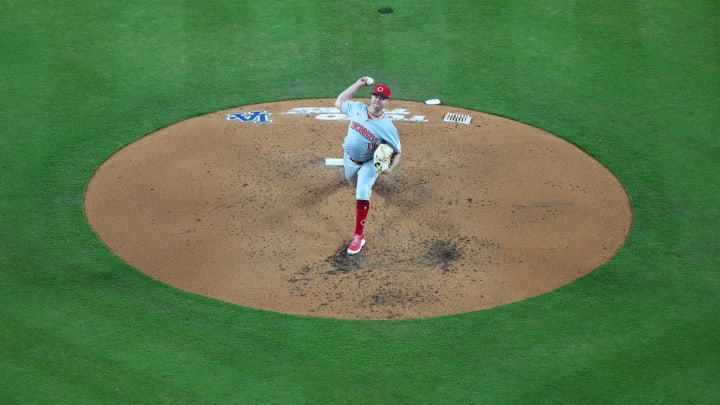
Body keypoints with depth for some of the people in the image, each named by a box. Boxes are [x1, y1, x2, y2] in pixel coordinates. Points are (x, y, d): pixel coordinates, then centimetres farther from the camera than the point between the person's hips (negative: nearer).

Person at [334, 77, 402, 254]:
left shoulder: (387, 127, -26)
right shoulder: (357, 108, -15)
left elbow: (397, 151, -16)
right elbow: (339, 102, 1)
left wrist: (390, 168, -35)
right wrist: (358, 84, -8)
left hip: (369, 164, -5)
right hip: (349, 159, 5)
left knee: (362, 195, -20)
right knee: (355, 185, 29)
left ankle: (359, 236, -12)